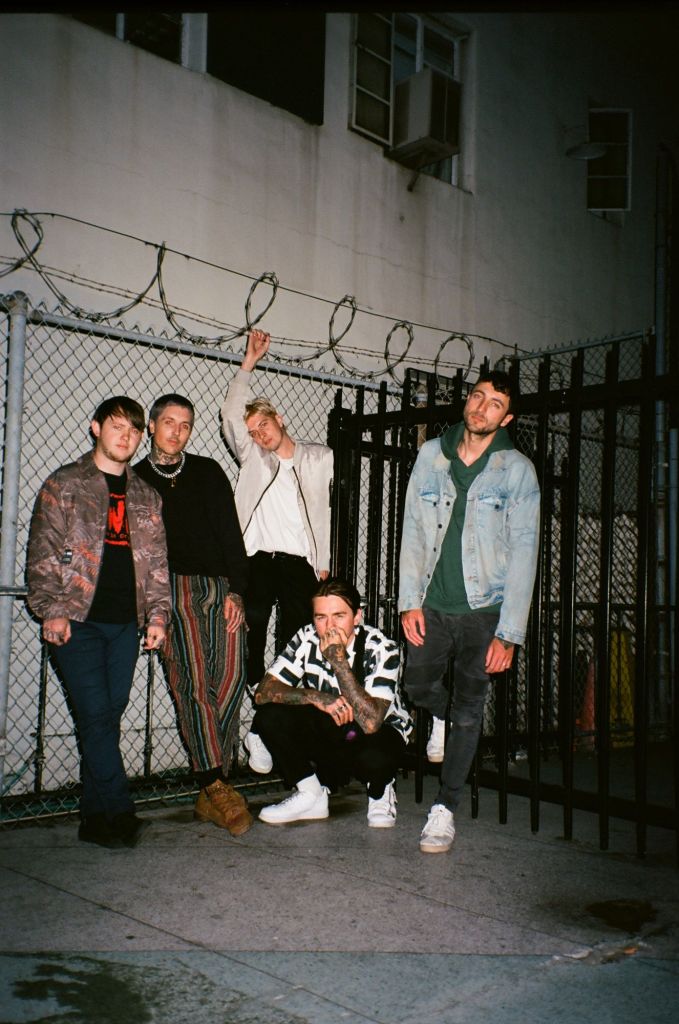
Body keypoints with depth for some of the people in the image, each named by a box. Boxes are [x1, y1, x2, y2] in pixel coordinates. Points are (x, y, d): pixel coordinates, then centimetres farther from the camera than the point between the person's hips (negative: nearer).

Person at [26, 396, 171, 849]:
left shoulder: (146, 495, 16)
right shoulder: (64, 485, 4)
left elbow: (156, 560, 16)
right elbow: (43, 552, -1)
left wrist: (157, 613, 6)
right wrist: (52, 610, -10)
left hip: (126, 624, 4)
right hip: (78, 620, -4)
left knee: (109, 717, 5)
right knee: (96, 715, -10)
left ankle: (96, 817, 13)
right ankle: (120, 814, -4)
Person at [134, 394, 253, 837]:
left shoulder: (208, 472, 18)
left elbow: (231, 533, 11)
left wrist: (236, 590, 0)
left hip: (221, 585, 1)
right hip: (172, 586, -1)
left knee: (230, 677, -12)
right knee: (194, 680, -16)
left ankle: (211, 791, -7)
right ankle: (217, 787, -17)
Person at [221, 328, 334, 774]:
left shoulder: (320, 458, 11)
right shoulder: (252, 457, 13)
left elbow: (326, 511, 12)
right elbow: (232, 414, 3)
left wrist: (323, 562, 8)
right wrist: (250, 361, 1)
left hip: (300, 564, -1)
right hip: (256, 561, 1)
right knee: (249, 644, -1)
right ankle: (256, 725, 7)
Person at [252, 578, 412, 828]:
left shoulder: (382, 649, -24)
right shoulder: (307, 639, -14)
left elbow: (371, 722, -35)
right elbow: (263, 693, -17)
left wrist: (339, 661, -37)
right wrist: (315, 697, -32)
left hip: (380, 733, -3)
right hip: (327, 731, 4)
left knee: (374, 757, -38)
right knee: (269, 717, -21)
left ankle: (380, 791, 0)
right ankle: (310, 796, 0)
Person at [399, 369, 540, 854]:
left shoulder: (518, 470, -6)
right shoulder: (431, 455, 2)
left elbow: (523, 553, -8)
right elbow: (413, 530, 5)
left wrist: (509, 632, -13)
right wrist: (410, 600, -2)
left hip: (484, 610, -2)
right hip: (431, 604, 3)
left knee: (469, 710, 4)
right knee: (418, 686, 10)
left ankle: (445, 809, 16)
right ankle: (443, 720, 46)